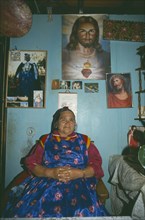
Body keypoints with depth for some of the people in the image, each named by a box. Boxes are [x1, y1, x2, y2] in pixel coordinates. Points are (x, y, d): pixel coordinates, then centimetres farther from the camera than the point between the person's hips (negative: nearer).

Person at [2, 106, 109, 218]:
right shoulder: (45, 140, 14)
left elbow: (96, 165, 6)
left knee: (85, 212, -28)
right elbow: (31, 163, 6)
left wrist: (79, 173, -13)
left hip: (78, 183, 0)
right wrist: (50, 172, -12)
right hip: (47, 182, 1)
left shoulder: (84, 141, 13)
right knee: (33, 210, -25)